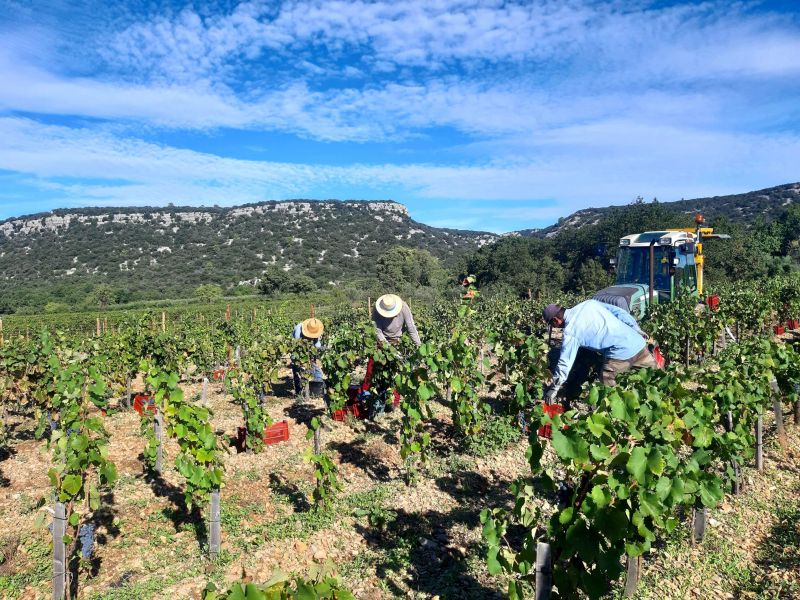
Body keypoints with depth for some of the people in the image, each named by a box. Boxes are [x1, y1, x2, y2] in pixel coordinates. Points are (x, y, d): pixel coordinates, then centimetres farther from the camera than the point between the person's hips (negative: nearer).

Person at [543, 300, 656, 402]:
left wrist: (553, 390, 4)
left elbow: (565, 363, -5)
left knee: (606, 386, 10)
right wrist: (637, 330, 20)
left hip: (621, 352, -7)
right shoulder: (589, 303, 9)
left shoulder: (570, 332, -8)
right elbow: (620, 312, 10)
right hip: (638, 341, 7)